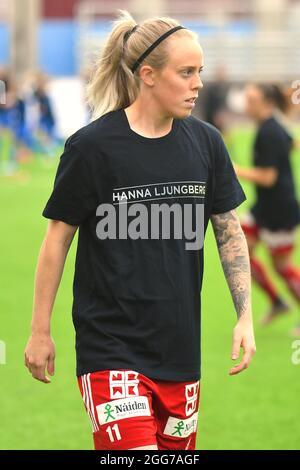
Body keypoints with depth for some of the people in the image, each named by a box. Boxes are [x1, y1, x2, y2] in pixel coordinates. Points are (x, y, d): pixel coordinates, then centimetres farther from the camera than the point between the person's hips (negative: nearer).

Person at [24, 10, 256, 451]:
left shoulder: (205, 142, 3)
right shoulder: (92, 146, -9)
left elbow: (230, 232, 12)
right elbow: (57, 238, -1)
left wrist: (245, 315, 4)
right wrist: (40, 331, 2)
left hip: (180, 347, 5)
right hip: (110, 345, -5)